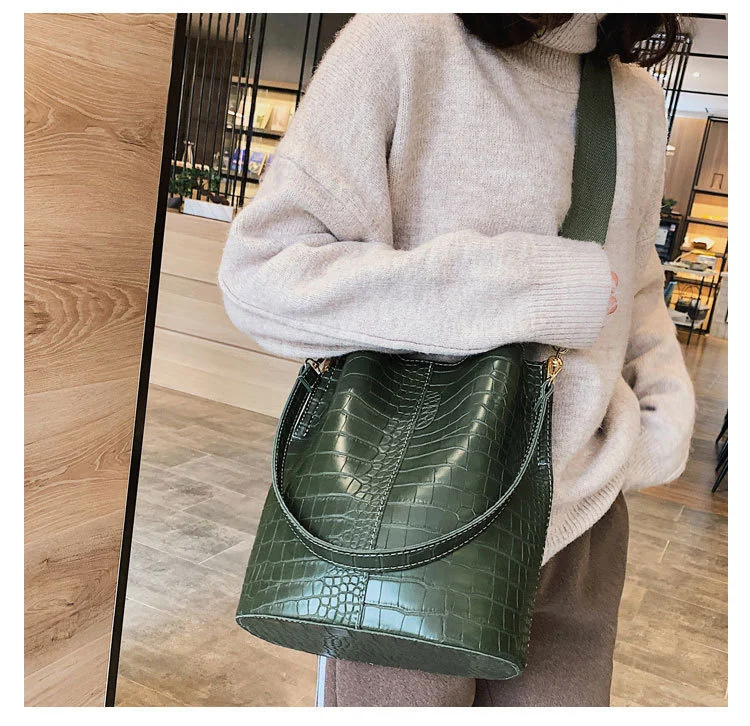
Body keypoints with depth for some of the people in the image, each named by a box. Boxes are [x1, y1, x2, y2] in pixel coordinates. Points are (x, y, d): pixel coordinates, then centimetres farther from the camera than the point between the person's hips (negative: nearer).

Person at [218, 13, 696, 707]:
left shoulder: (640, 101, 9)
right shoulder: (402, 42, -11)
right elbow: (259, 273, -19)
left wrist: (670, 404, 1)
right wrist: (530, 288, -21)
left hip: (579, 520, 6)